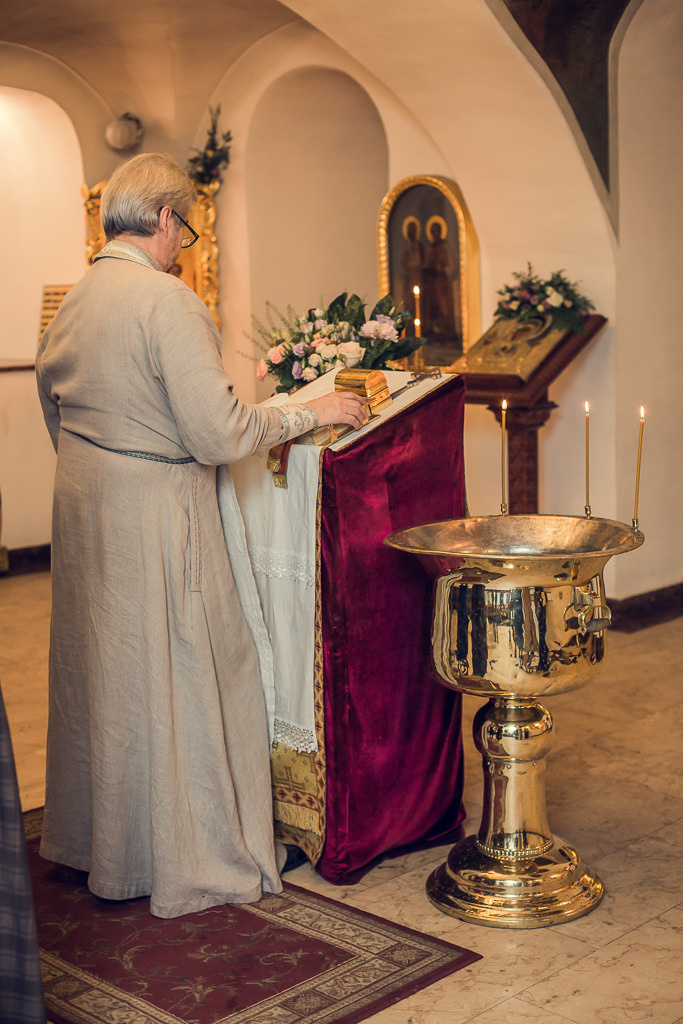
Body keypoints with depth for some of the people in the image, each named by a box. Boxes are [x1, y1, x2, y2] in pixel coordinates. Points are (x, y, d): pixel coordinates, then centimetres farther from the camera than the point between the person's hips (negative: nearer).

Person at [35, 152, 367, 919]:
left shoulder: (69, 303, 8)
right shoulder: (167, 300, -18)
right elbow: (218, 433, -21)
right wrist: (314, 412, -9)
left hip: (81, 508, 8)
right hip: (155, 515, -8)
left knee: (95, 678, 18)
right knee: (178, 681, 4)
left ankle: (87, 842, 33)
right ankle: (191, 863, 16)